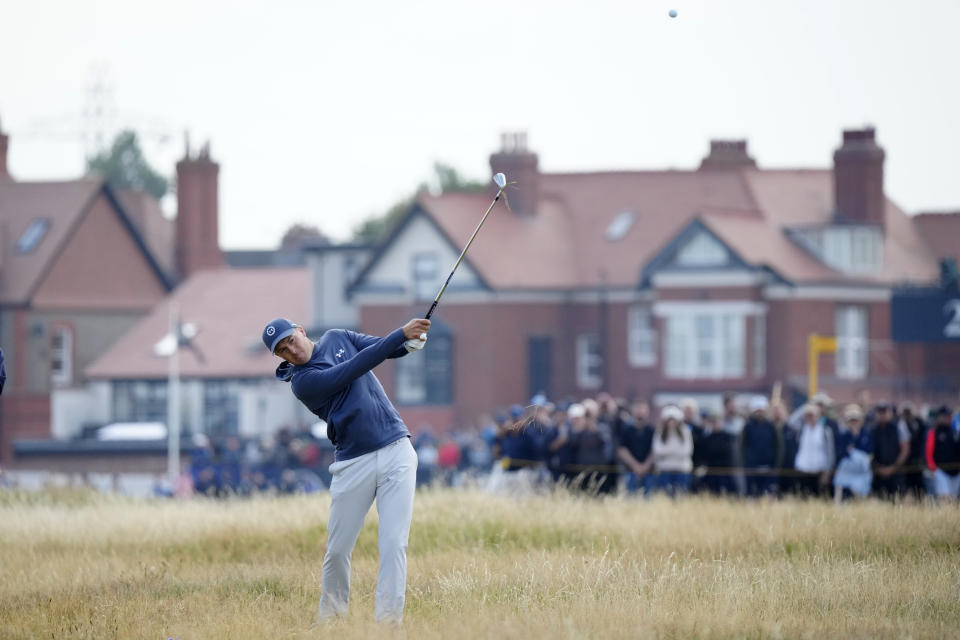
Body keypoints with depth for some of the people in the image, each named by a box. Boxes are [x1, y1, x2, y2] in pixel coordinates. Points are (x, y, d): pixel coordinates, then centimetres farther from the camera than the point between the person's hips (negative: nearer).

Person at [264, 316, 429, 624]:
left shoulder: (336, 338, 11)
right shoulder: (302, 382, -8)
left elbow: (390, 348, 9)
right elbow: (354, 369, -18)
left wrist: (411, 341, -16)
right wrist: (402, 333, -21)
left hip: (396, 451, 2)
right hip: (354, 464, -2)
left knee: (393, 545, -9)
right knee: (337, 551, 2)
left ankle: (388, 620, -10)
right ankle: (329, 619, 22)